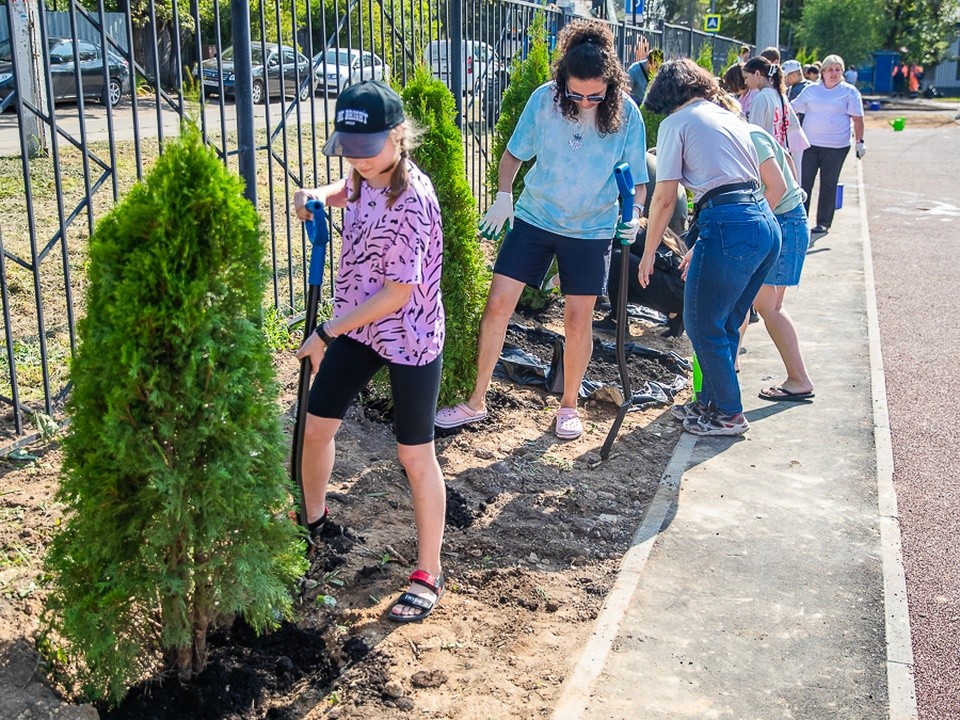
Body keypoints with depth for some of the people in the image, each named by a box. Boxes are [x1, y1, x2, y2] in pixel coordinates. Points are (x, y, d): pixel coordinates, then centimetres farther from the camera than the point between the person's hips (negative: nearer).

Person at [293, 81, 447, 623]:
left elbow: (398, 292, -25)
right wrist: (320, 195, 1)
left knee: (415, 455, 2)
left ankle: (429, 575, 17)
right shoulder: (366, 176, -2)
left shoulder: (412, 200, -26)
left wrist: (327, 334, -18)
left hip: (409, 340, -8)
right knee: (317, 426, 15)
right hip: (355, 327, 8)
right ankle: (315, 519, 43)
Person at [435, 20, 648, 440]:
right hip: (535, 217, 1)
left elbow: (638, 179, -7)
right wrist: (504, 195, -15)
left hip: (591, 231, -1)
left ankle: (568, 406, 26)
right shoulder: (543, 99, -13)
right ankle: (476, 402, 10)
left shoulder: (626, 114, -14)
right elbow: (515, 153, 1)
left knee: (578, 320, 5)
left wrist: (634, 212, -27)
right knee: (498, 304, -3)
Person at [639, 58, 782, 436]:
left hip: (729, 227, -8)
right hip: (767, 225, 8)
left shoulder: (676, 122, 3)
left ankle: (729, 414, 16)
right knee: (725, 323, 20)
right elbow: (777, 185, 22)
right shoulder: (733, 119, 23)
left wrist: (649, 253, 8)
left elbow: (664, 198, -3)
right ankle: (711, 401, 33)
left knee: (702, 323, 7)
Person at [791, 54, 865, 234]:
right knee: (804, 183, -1)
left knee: (828, 185, 6)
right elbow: (793, 109, 16)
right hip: (810, 144, 2)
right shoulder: (811, 90, 9)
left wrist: (859, 141, -4)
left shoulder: (849, 91, 2)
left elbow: (857, 119, 1)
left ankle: (823, 223, 13)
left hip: (836, 146, -2)